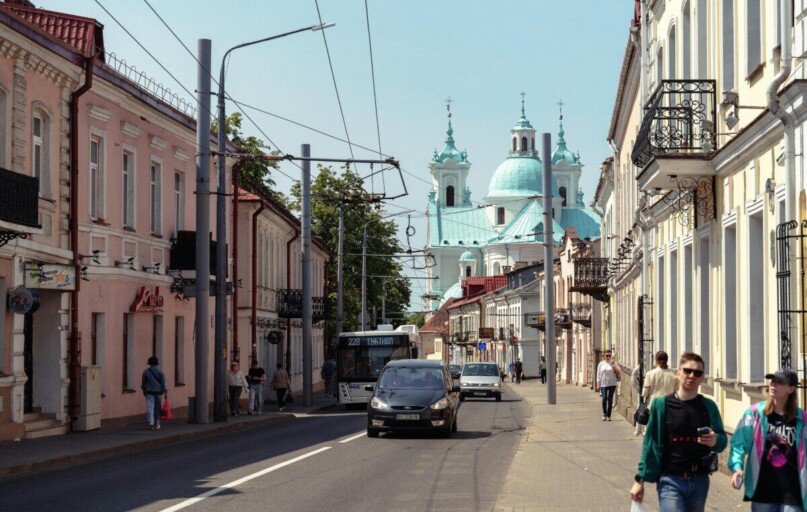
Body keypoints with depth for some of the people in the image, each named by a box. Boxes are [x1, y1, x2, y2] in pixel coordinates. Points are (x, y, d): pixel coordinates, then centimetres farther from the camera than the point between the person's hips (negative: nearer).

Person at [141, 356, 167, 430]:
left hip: (149, 392, -1)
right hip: (158, 391, 1)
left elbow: (143, 382, 7)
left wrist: (144, 389, 22)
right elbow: (163, 382, -1)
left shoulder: (146, 372, -1)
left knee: (150, 407, -4)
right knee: (157, 407, 10)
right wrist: (164, 390, 13)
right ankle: (157, 424, 16)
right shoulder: (160, 372, -2)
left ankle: (151, 422, -19)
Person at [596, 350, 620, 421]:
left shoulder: (613, 364, 4)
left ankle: (608, 415, 8)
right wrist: (598, 384, 1)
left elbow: (618, 373, 4)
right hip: (603, 384, 0)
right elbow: (598, 374, 7)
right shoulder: (601, 364, 6)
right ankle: (604, 414, 11)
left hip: (612, 384, 0)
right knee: (604, 398, -9)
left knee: (610, 399, 0)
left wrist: (615, 368, -15)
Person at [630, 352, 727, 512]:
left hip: (699, 481, 3)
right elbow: (651, 444, 0)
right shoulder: (661, 404, -2)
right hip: (670, 481, -3)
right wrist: (640, 480, -1)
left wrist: (715, 441, -14)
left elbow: (723, 440, 11)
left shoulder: (708, 407, 4)